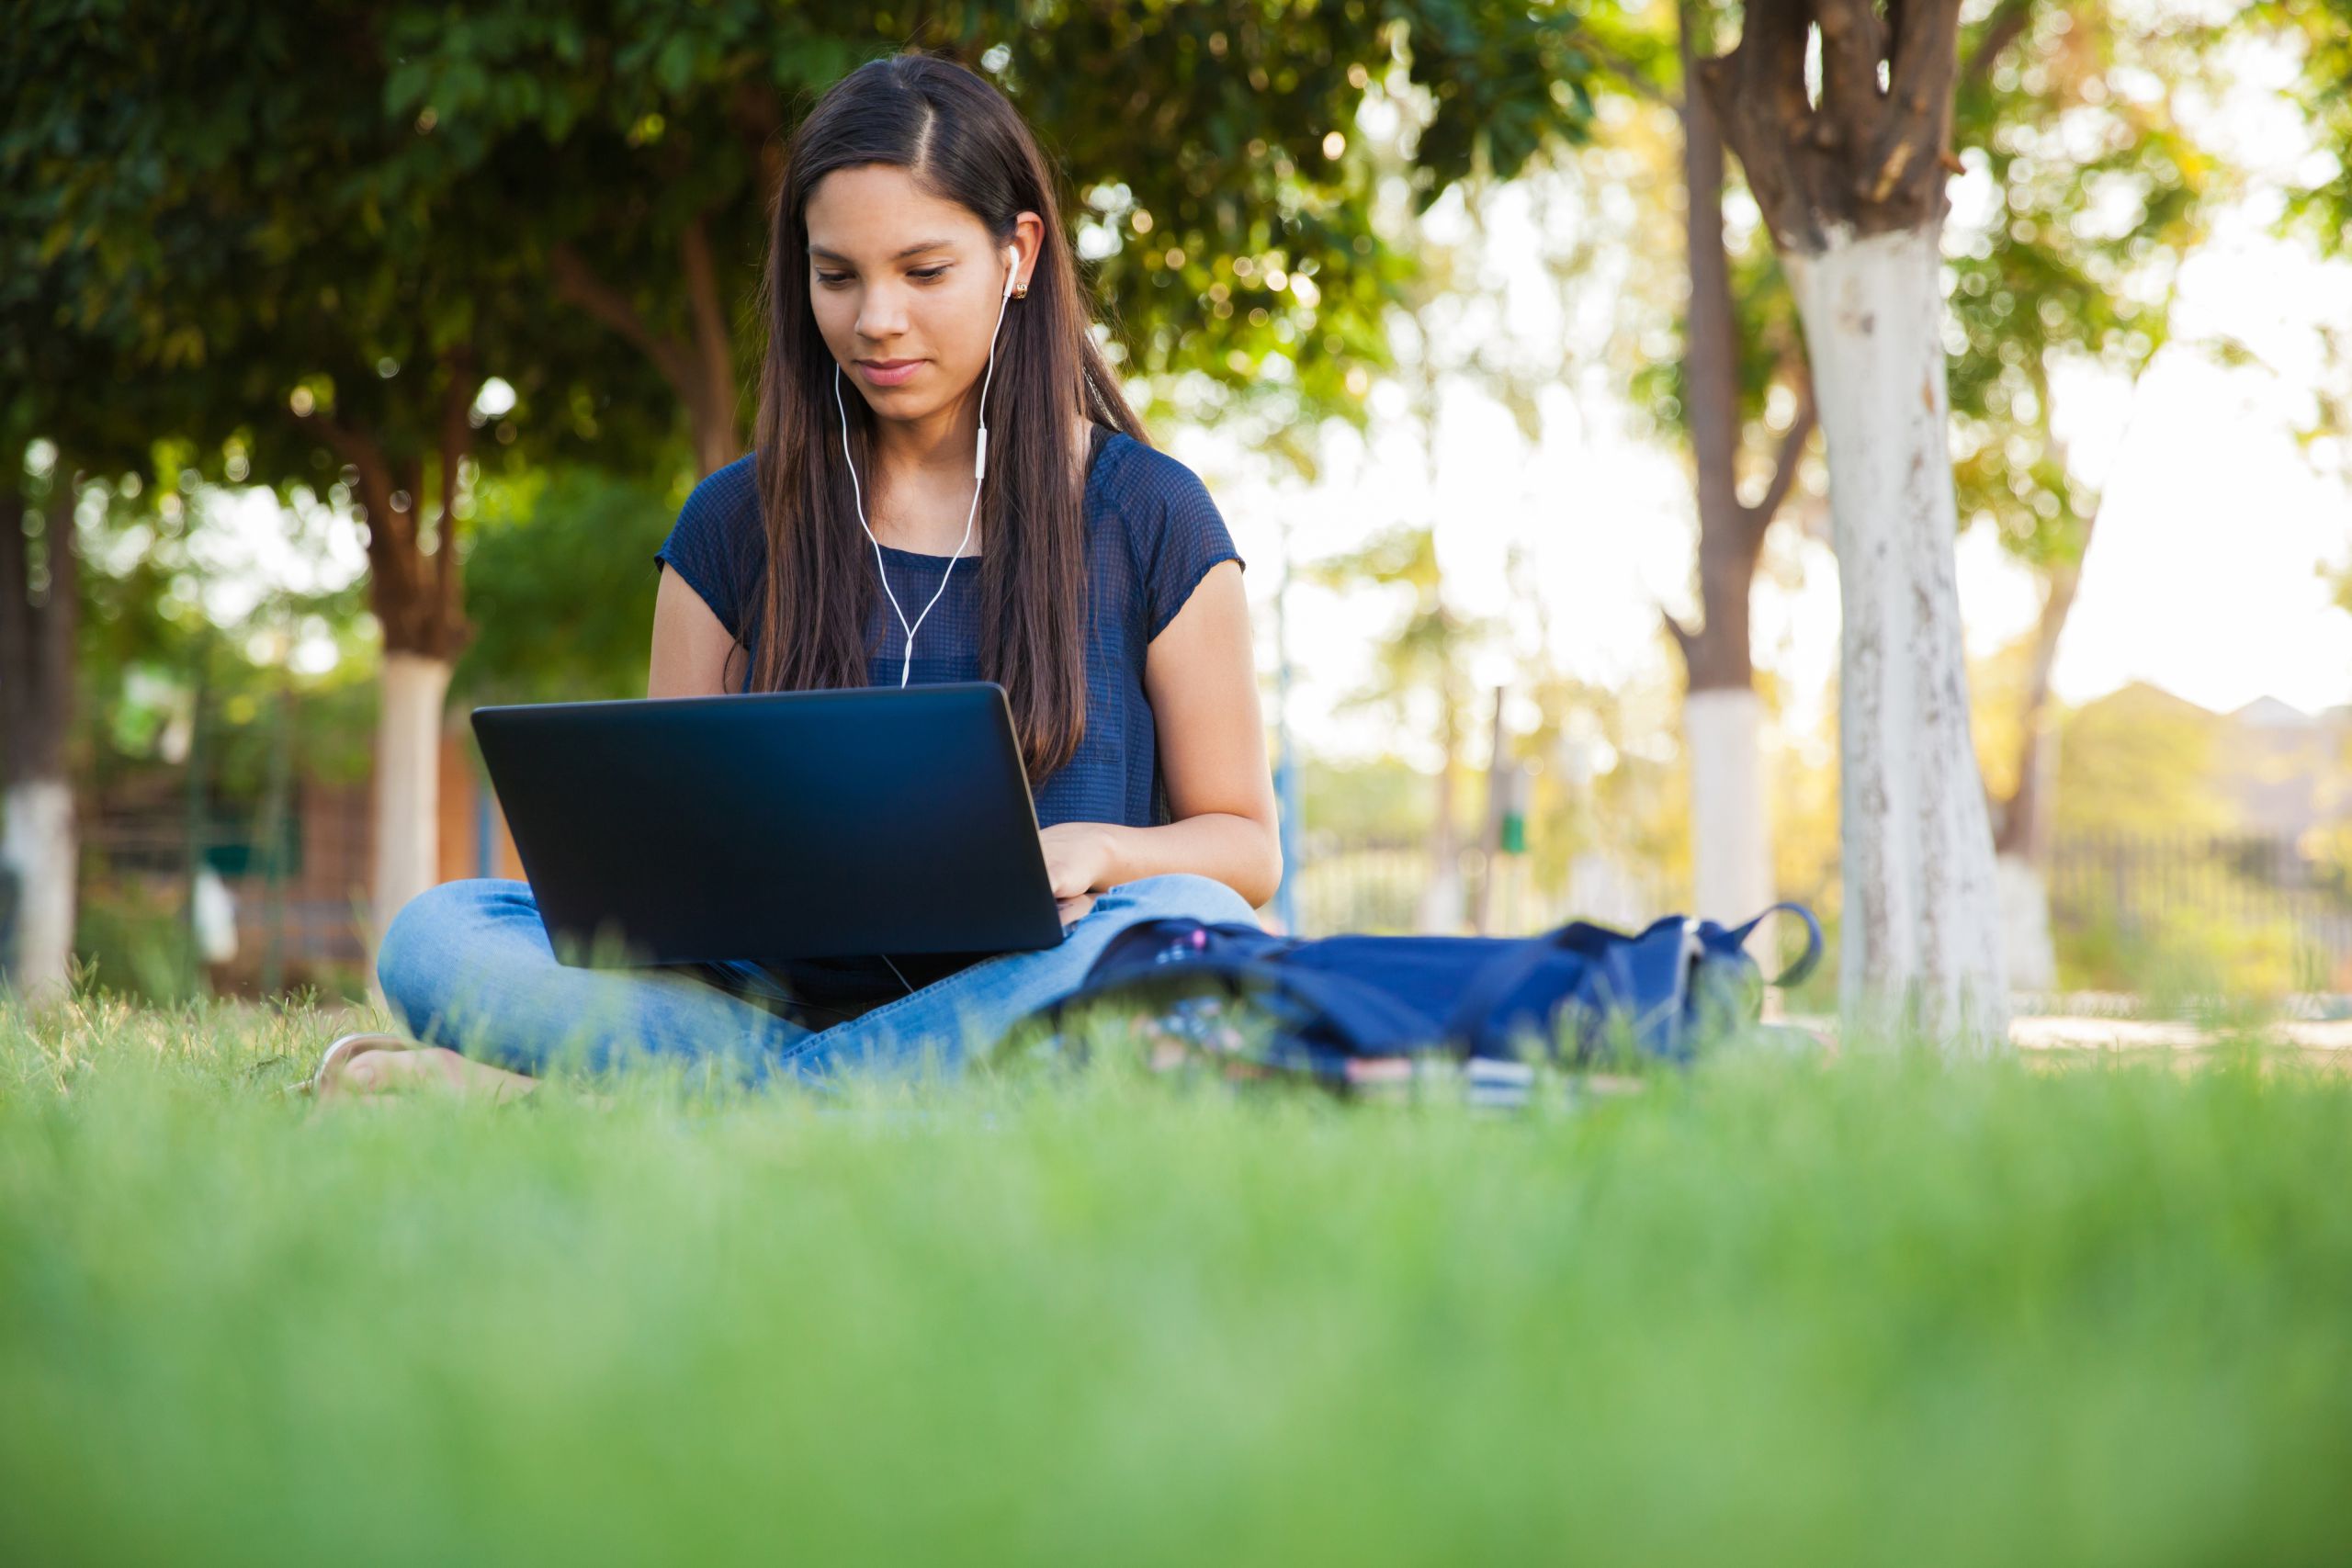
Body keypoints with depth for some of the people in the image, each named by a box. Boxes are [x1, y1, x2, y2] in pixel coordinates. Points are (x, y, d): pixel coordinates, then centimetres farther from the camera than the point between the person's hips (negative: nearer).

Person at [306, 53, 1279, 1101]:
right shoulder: (737, 524, 12)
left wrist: (1093, 851, -15)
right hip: (790, 996, 1)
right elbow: (671, 821, 13)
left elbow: (1247, 846, 8)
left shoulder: (1146, 515, 5)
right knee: (435, 937, -19)